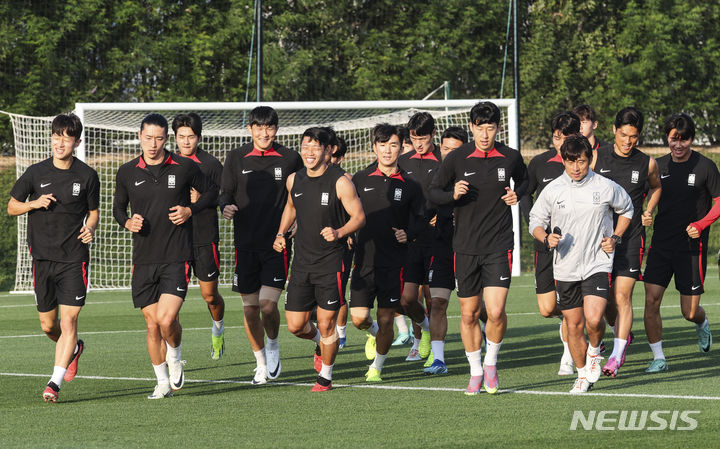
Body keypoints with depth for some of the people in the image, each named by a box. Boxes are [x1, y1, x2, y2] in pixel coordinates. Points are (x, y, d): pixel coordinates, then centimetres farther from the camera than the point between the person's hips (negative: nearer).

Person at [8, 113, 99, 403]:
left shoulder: (87, 176, 0)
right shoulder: (36, 173, 1)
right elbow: (12, 207, 9)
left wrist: (90, 229, -9)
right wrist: (35, 203, -10)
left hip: (74, 259, -2)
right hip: (42, 257, 2)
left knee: (68, 321, -13)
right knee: (48, 325, 10)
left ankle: (55, 383, -12)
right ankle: (74, 349, 42)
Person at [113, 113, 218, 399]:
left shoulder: (184, 168, -1)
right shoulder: (127, 173, 5)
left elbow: (211, 192, 13)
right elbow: (118, 207, 19)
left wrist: (190, 211, -4)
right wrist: (128, 222, -3)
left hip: (177, 257, -3)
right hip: (143, 259, 3)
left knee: (166, 318, -17)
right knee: (152, 325, 4)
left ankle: (175, 357, 15)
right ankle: (163, 382, 19)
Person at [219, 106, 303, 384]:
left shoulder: (290, 159, 4)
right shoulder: (236, 158, 5)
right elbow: (226, 193, 7)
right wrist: (226, 206, -15)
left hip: (278, 244, -2)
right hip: (246, 244, 2)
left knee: (268, 304, -14)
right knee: (250, 309, 4)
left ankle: (273, 345, 16)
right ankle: (261, 363, 22)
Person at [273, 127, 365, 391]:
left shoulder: (340, 182, -11)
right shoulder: (294, 180, 5)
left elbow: (359, 217, -6)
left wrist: (339, 233, -24)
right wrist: (281, 234, 11)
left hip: (330, 261, -5)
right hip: (302, 260, 5)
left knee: (326, 324, -2)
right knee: (295, 325, 3)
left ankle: (325, 376, 18)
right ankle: (320, 341, 37)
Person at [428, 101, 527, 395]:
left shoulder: (510, 158, 0)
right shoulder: (457, 159, -3)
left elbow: (524, 180, 21)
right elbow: (433, 192, 5)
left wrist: (517, 194, 0)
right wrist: (453, 195, -15)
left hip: (499, 246, -1)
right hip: (465, 247, 1)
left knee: (496, 312, -13)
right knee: (469, 314, 5)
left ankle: (491, 362, 13)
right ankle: (475, 371, 22)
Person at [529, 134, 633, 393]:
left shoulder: (606, 188, -2)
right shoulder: (552, 191, -1)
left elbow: (626, 210, 16)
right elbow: (536, 222, 8)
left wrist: (615, 238, 4)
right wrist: (546, 239, -13)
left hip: (598, 263, -2)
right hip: (565, 269, 2)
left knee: (593, 319, -20)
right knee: (574, 325, 6)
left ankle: (594, 352, 12)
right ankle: (583, 374, 25)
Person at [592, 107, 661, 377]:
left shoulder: (647, 164, 1)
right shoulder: (597, 157, -1)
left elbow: (655, 187, 22)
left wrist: (648, 213, 6)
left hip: (630, 236, -2)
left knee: (622, 296, -11)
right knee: (604, 298, 8)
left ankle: (616, 357, -10)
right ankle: (623, 336, 36)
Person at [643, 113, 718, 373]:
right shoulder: (659, 166, 6)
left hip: (692, 245, -3)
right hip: (661, 243, 3)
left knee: (690, 312, 0)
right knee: (651, 300, -10)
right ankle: (658, 358, 1)